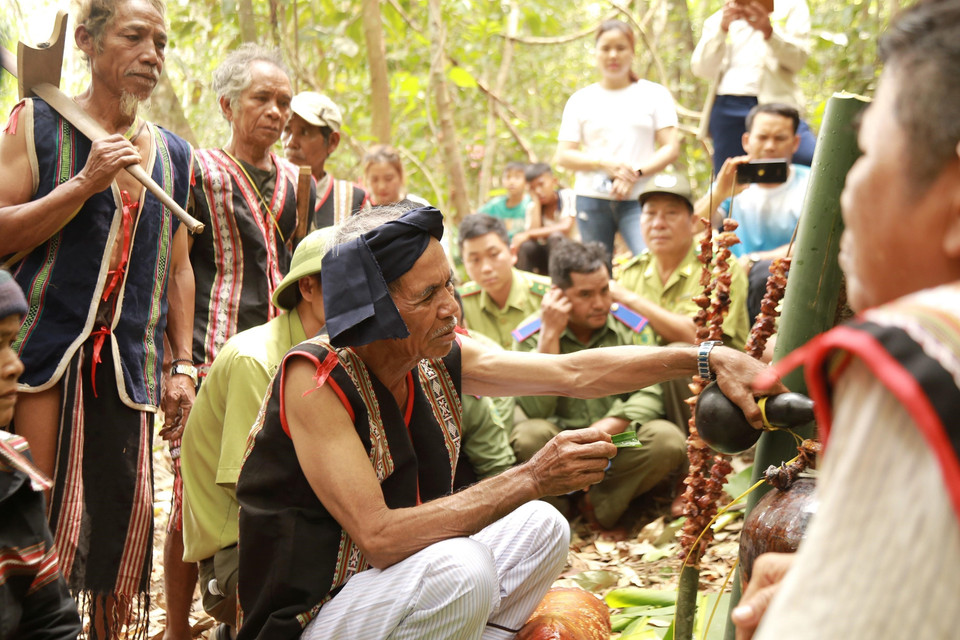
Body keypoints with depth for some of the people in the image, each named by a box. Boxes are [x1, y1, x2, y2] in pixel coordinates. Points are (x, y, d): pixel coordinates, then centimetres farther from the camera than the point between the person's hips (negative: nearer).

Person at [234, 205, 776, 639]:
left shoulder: (436, 357, -3)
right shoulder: (315, 378, -24)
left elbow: (575, 372, 1)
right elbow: (378, 536, -31)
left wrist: (707, 358, -7)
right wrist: (532, 479, -31)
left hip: (396, 581, 8)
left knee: (542, 528, 3)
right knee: (462, 568, -31)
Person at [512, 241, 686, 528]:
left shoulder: (632, 327, -2)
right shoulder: (531, 335, -5)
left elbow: (650, 393, -9)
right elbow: (536, 410, -18)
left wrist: (610, 426, -28)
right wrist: (550, 335, -21)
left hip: (619, 444, 1)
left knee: (668, 441, -28)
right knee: (529, 437, -33)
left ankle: (600, 503, -10)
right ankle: (554, 507, -5)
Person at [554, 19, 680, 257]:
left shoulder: (655, 94, 8)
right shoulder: (580, 101, 12)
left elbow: (671, 148, 1)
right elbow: (563, 156, 6)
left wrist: (636, 173, -15)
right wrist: (604, 163, -10)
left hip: (639, 198, -2)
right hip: (592, 199, 2)